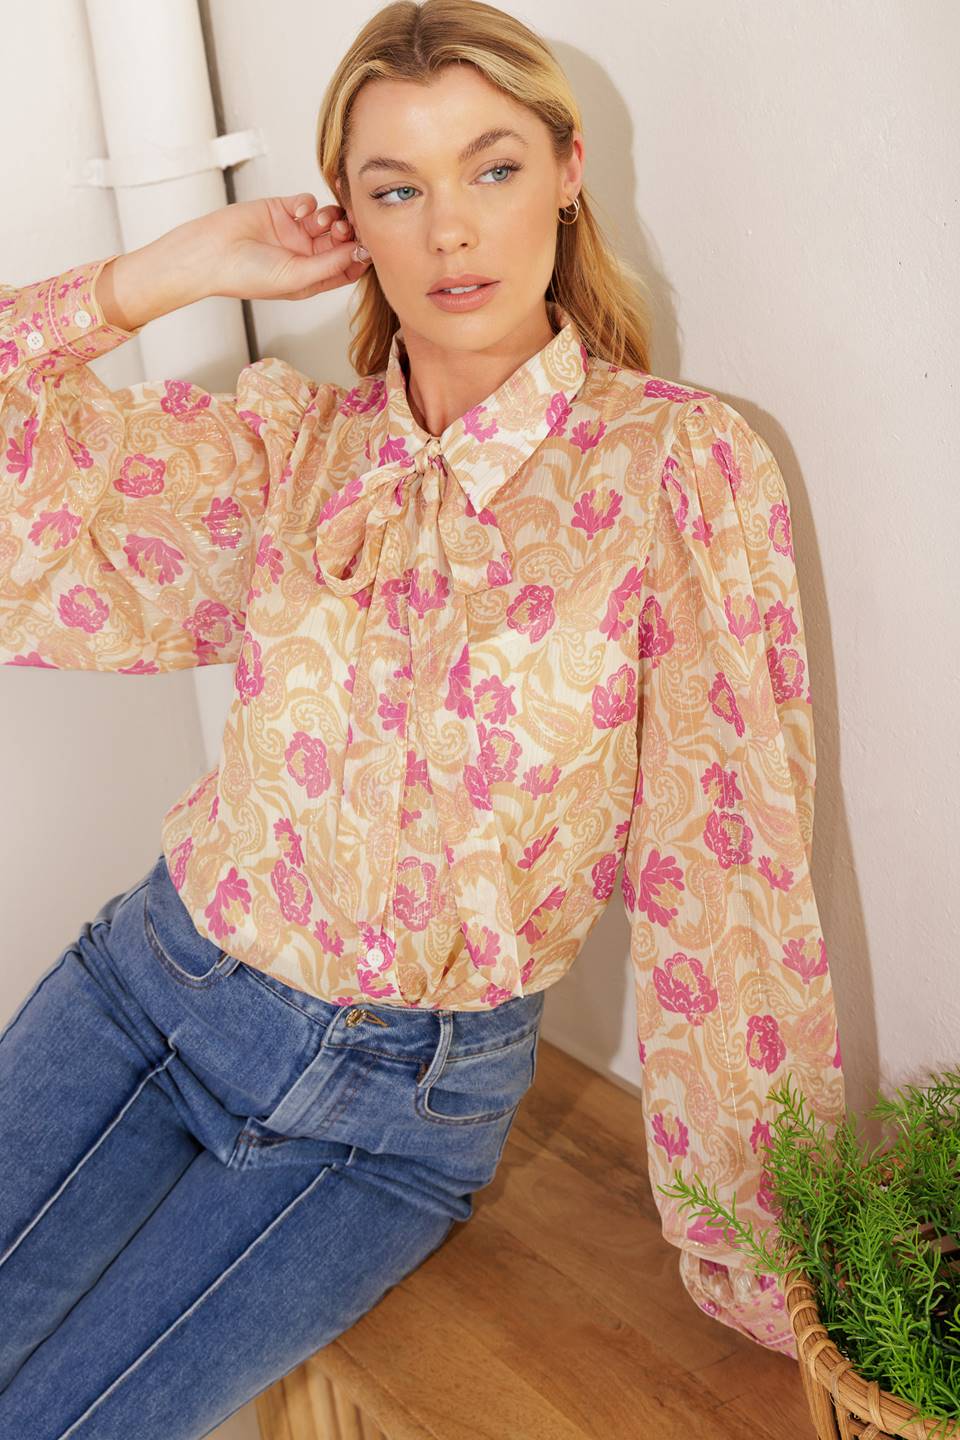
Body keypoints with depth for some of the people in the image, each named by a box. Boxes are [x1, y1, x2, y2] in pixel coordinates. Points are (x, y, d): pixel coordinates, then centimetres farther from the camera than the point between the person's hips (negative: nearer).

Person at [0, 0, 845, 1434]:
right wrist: (169, 272, -7)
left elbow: (729, 867, -10)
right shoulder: (291, 440, 0)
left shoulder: (675, 466, -12)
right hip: (152, 973, 4)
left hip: (396, 1101, -3)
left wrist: (768, 1255, -6)